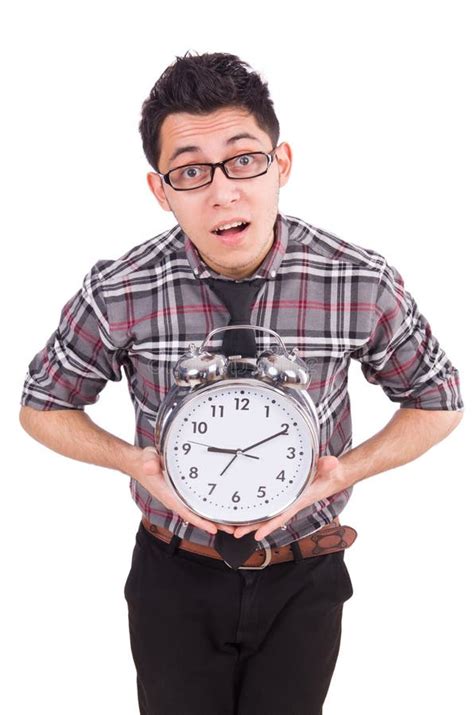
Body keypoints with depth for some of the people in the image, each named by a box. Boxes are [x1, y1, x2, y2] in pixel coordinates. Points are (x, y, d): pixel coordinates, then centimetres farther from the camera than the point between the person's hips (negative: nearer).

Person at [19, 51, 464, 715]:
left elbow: (438, 401, -2)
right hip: (175, 576, 0)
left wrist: (343, 471, -17)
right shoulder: (118, 294, -19)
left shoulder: (363, 283, -18)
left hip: (304, 578, 1)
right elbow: (42, 406, -1)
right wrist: (135, 461, -19)